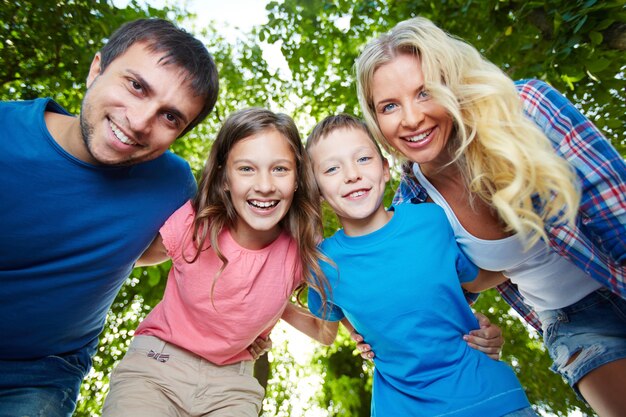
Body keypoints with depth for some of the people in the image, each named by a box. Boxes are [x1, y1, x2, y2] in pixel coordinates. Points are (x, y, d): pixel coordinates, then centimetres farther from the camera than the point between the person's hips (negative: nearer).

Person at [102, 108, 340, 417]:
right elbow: (137, 255, 2)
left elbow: (326, 333, -4)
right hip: (158, 365, -1)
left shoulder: (303, 251, -16)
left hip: (232, 381, 2)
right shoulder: (193, 224, -20)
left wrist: (278, 305, -13)